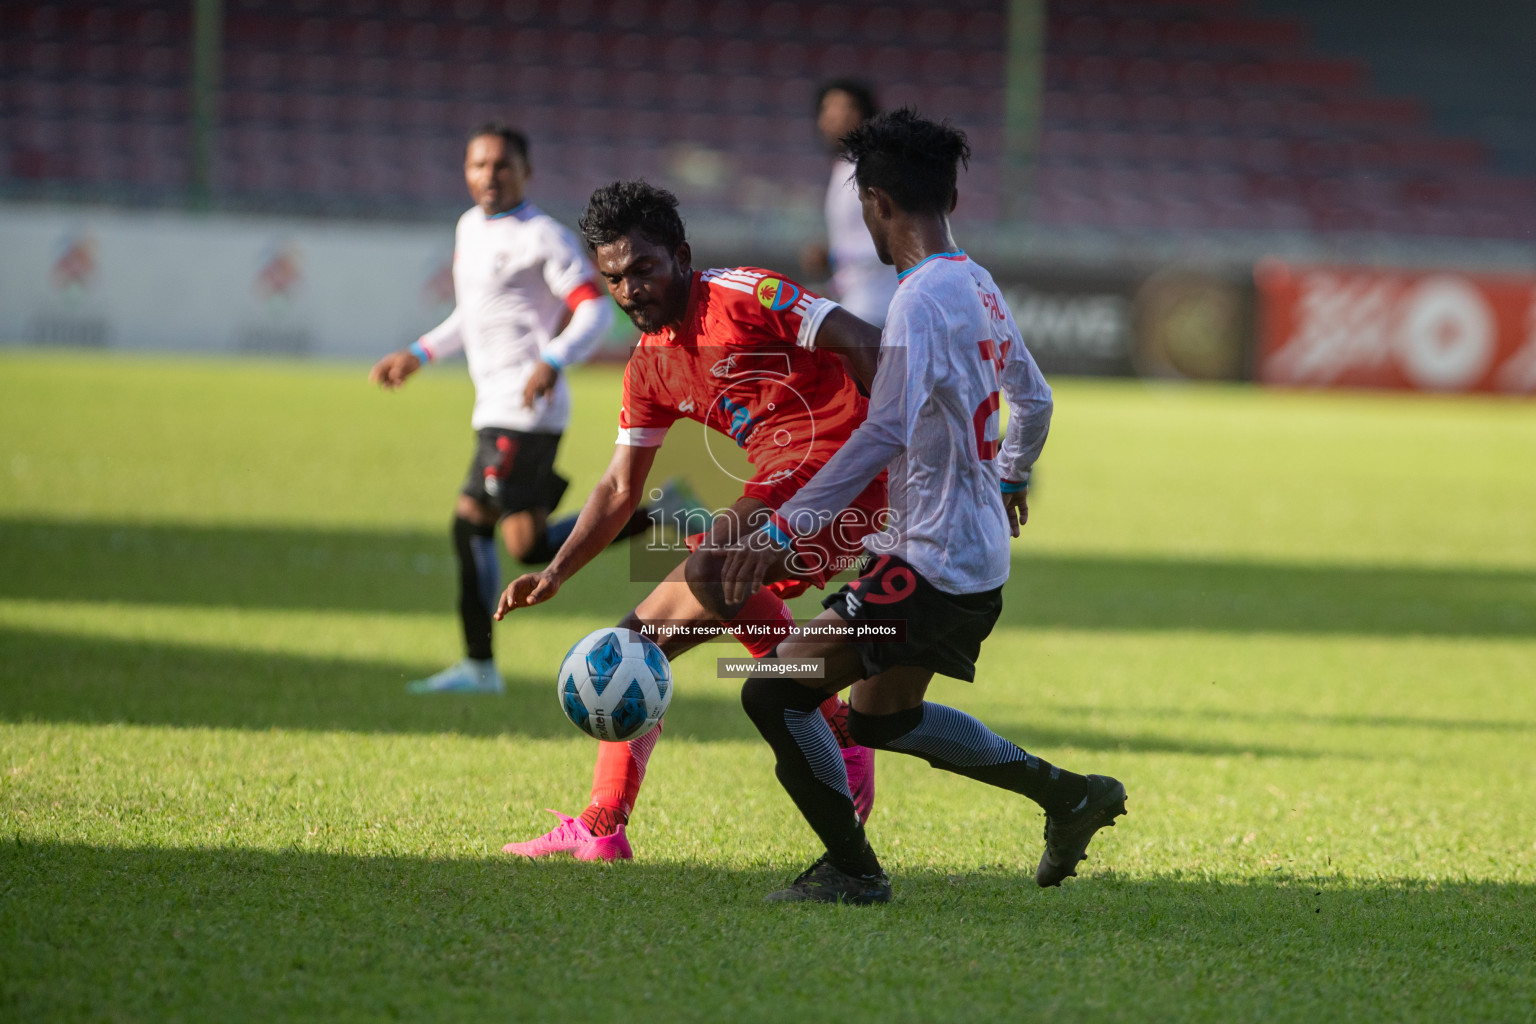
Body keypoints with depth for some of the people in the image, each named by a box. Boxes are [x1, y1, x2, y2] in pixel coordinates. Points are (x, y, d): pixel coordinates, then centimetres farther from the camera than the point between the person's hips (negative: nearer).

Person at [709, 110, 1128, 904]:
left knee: (774, 693, -8)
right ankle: (1069, 795, 29)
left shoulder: (921, 299, -19)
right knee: (881, 716, 26)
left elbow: (885, 433, -29)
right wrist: (1011, 479, 43)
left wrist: (783, 529, -32)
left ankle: (852, 870, 0)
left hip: (930, 562, -10)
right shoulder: (979, 286, 9)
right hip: (979, 554, 10)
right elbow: (1034, 399, 23)